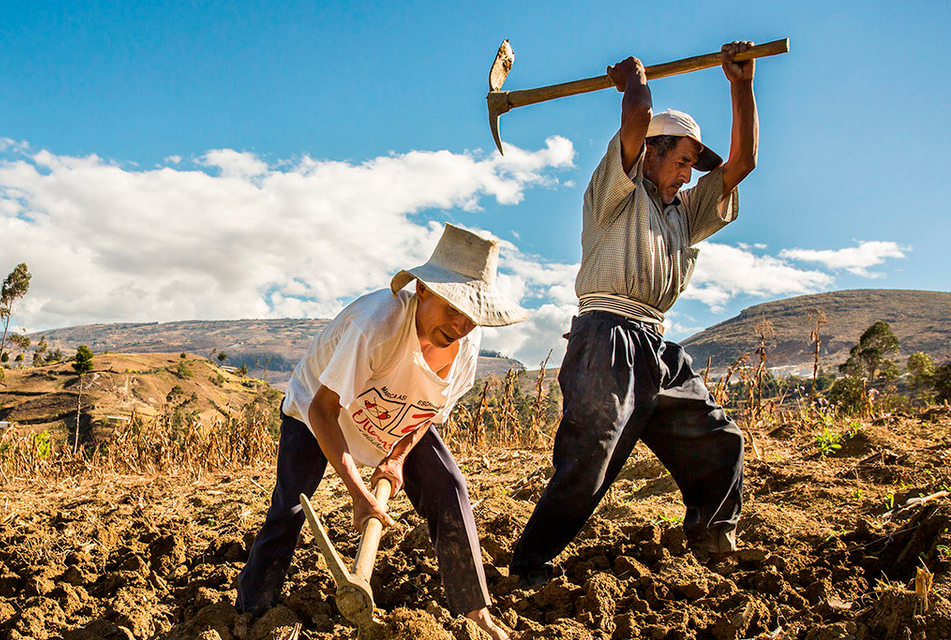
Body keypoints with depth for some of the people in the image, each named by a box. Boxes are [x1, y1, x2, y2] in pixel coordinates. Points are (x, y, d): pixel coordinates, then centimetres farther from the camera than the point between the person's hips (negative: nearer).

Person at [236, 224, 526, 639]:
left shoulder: (467, 339, -23)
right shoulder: (376, 323, -43)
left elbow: (434, 404, -3)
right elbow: (322, 409, -36)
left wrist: (398, 458, -16)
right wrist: (359, 494, -39)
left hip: (398, 421, 5)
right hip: (316, 407, -4)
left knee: (448, 490, -8)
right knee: (288, 510, -12)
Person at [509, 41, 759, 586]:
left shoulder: (685, 211, 28)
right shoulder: (619, 191, 8)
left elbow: (742, 161, 21)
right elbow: (637, 117, -9)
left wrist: (742, 84, 18)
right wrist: (634, 79, 12)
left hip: (658, 350, 8)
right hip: (609, 339, -8)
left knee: (719, 442, 9)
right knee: (587, 463, -13)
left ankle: (715, 547, 25)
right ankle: (530, 563, -2)